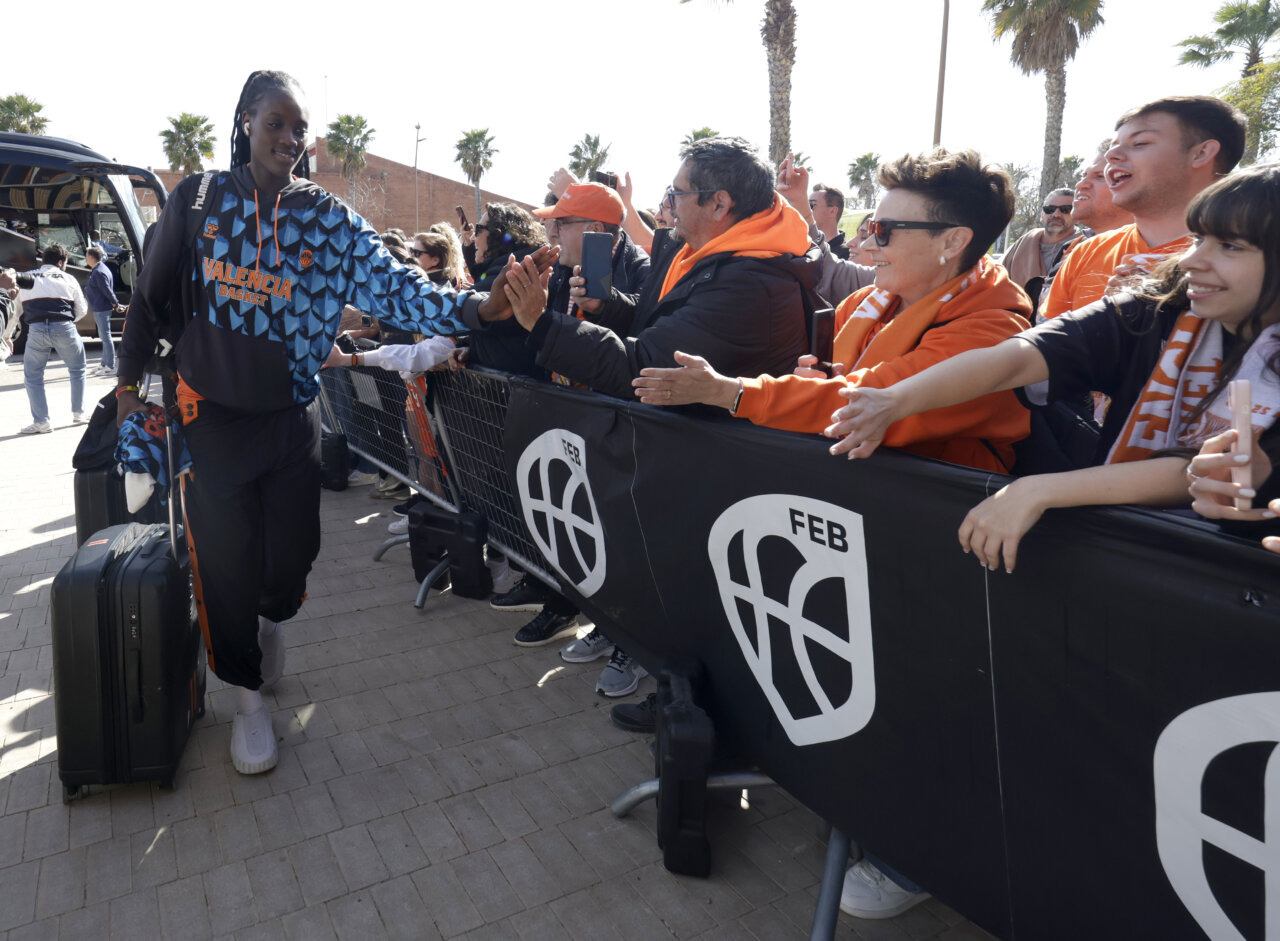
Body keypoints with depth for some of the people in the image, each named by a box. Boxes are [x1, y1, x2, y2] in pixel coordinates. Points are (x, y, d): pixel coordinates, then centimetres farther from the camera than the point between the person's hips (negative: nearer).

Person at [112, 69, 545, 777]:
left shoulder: (329, 219, -3)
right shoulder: (196, 201, -2)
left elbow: (393, 287, -17)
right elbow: (152, 297, 7)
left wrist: (473, 307, -33)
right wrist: (130, 378, 10)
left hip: (290, 419, 1)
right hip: (211, 418, 0)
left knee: (291, 559, 7)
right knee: (226, 567, 3)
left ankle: (270, 620, 46)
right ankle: (248, 693, 27)